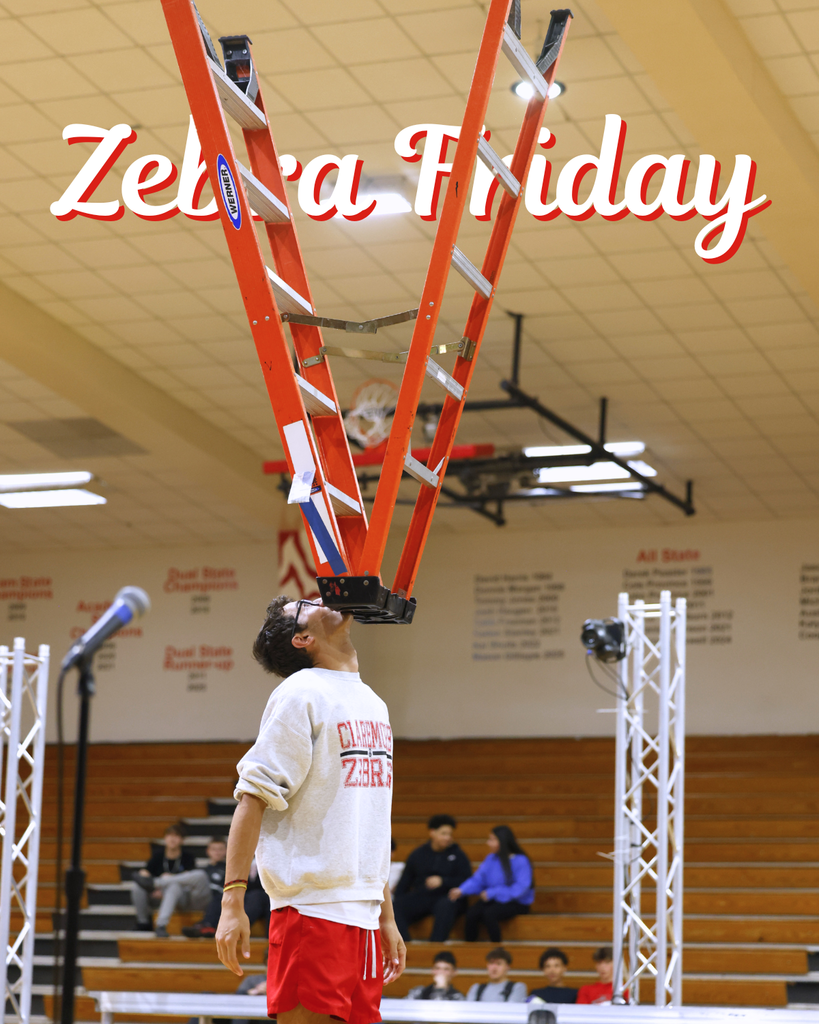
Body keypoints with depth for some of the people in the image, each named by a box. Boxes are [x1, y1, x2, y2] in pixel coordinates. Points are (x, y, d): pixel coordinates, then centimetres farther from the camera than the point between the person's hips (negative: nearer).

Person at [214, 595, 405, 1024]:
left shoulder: (372, 703, 18)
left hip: (363, 916, 7)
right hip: (311, 907, -7)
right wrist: (233, 900, -22)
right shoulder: (301, 694, -6)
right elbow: (253, 797, -13)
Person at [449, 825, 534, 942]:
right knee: (472, 913, -24)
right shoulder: (491, 859, 7)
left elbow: (520, 889, -19)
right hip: (494, 900, 5)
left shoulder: (521, 861, -12)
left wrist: (493, 893, -21)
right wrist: (461, 890, -15)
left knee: (489, 913, -33)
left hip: (517, 903, -5)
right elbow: (478, 880, 4)